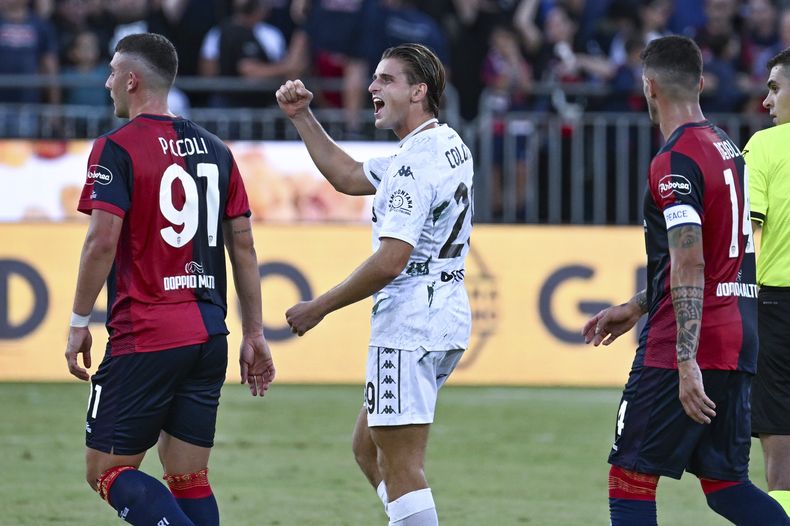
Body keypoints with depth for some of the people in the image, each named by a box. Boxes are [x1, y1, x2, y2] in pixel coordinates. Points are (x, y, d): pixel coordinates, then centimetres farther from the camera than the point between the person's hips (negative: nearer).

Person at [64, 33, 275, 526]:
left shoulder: (117, 148, -6)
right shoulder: (215, 150, 12)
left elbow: (102, 241, -15)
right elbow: (243, 247, 12)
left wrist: (79, 322, -5)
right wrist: (254, 334, 16)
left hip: (144, 337, -6)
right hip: (209, 334, 6)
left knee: (107, 471, -1)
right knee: (189, 480, 10)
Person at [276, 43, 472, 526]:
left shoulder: (416, 162, -18)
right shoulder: (448, 145, 13)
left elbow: (391, 260, -24)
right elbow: (348, 177, 24)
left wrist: (320, 308, -14)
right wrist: (302, 117, 19)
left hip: (409, 324, -10)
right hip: (446, 319, 10)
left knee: (401, 468, -9)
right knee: (369, 448, 20)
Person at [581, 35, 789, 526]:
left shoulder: (676, 161, -13)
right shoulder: (728, 148, 15)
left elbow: (689, 268, -22)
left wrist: (687, 362, -26)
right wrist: (636, 308, 31)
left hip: (690, 350, -9)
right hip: (739, 341, 9)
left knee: (631, 479, 0)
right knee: (725, 484, 11)